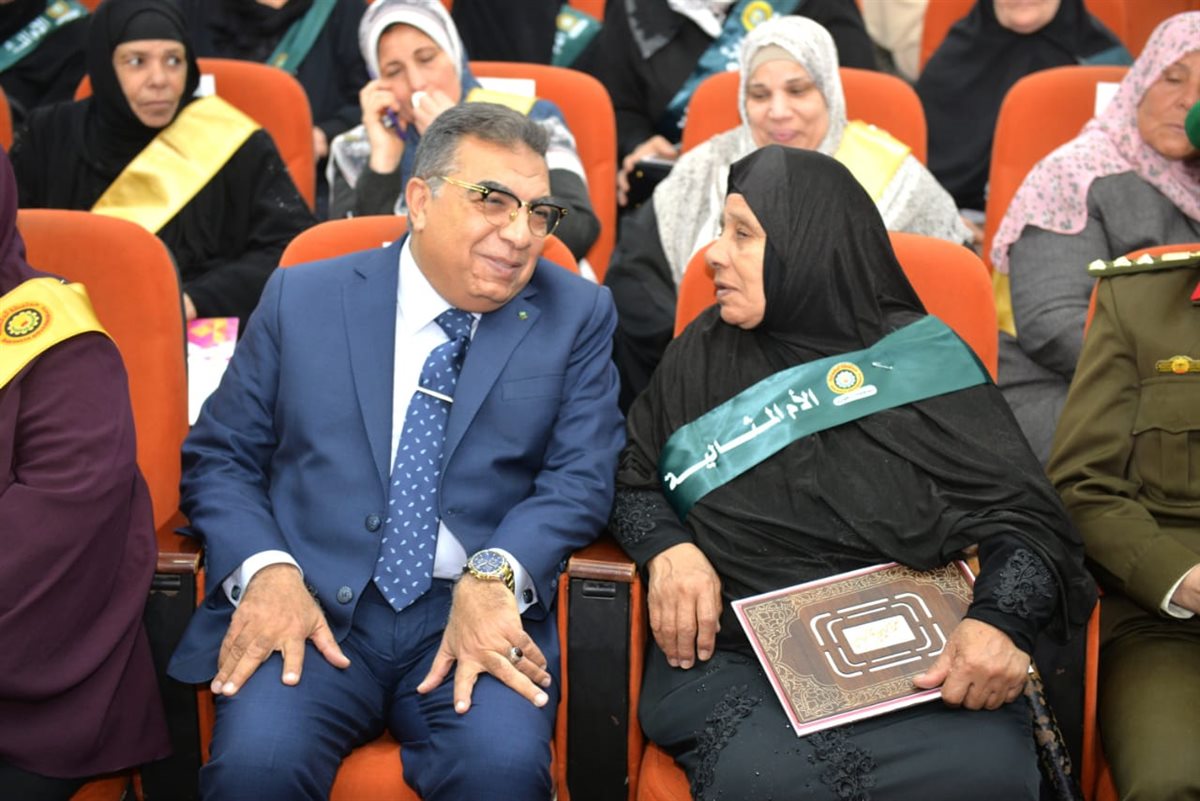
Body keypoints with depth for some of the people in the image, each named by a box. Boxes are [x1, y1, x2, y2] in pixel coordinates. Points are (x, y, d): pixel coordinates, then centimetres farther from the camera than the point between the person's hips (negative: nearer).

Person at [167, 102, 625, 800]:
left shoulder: (577, 316, 9)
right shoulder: (302, 298, 9)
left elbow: (581, 479, 1)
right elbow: (218, 458, 10)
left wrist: (494, 578, -19)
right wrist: (265, 570, -10)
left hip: (477, 618, 0)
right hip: (313, 608, 0)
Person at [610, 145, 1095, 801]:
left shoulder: (921, 356, 6)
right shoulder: (708, 352, 14)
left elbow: (1026, 518, 1)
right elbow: (632, 476, 18)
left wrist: (1001, 621, -19)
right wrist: (666, 549, -5)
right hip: (733, 653, 1)